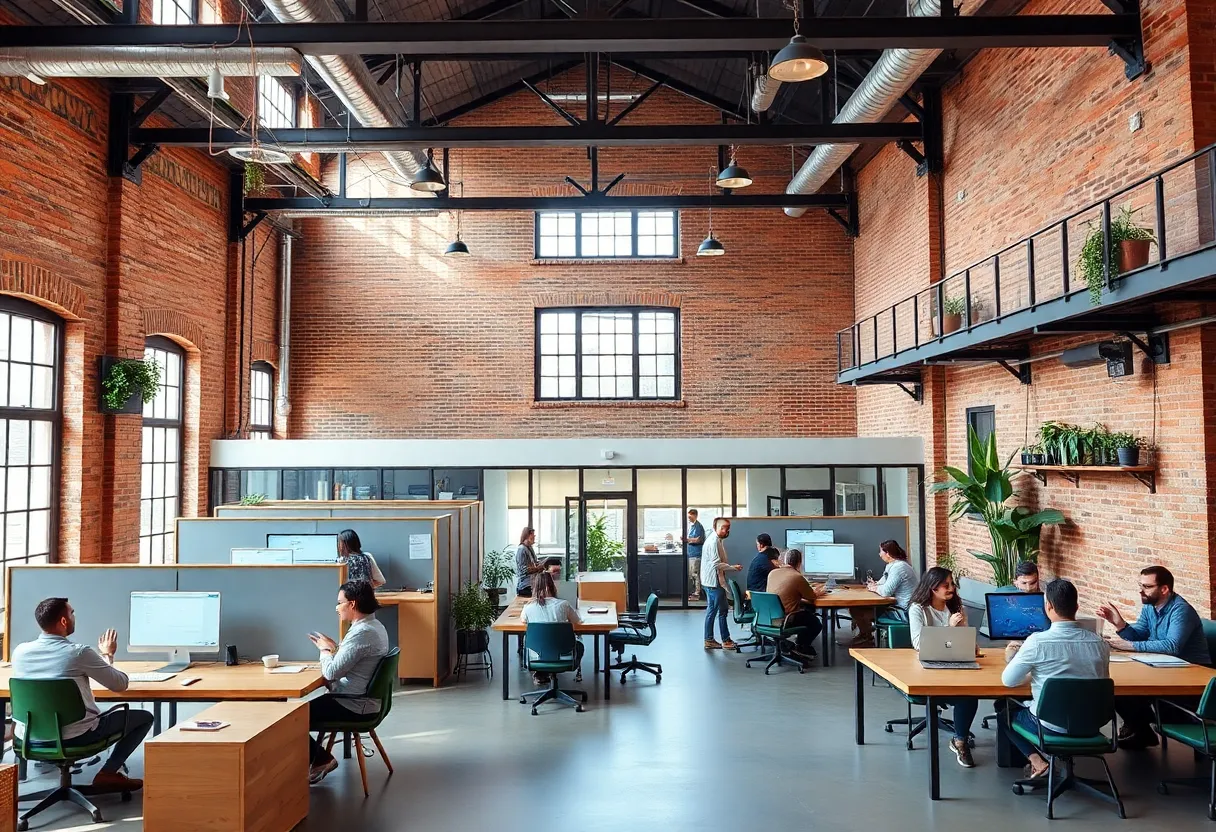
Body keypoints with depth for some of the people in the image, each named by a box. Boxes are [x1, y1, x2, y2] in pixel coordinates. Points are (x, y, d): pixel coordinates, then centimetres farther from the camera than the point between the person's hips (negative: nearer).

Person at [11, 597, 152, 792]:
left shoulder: (19, 651, -4)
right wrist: (107, 655, 10)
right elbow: (121, 684, -9)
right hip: (75, 737, -6)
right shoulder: (79, 653, -19)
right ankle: (107, 773, 1)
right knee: (144, 717, 9)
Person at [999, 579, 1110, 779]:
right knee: (1027, 703, 32)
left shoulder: (1037, 641, -20)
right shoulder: (1099, 643, -6)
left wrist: (1012, 660, 12)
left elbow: (1008, 681, -9)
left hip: (1051, 725, -6)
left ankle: (1037, 761, 7)